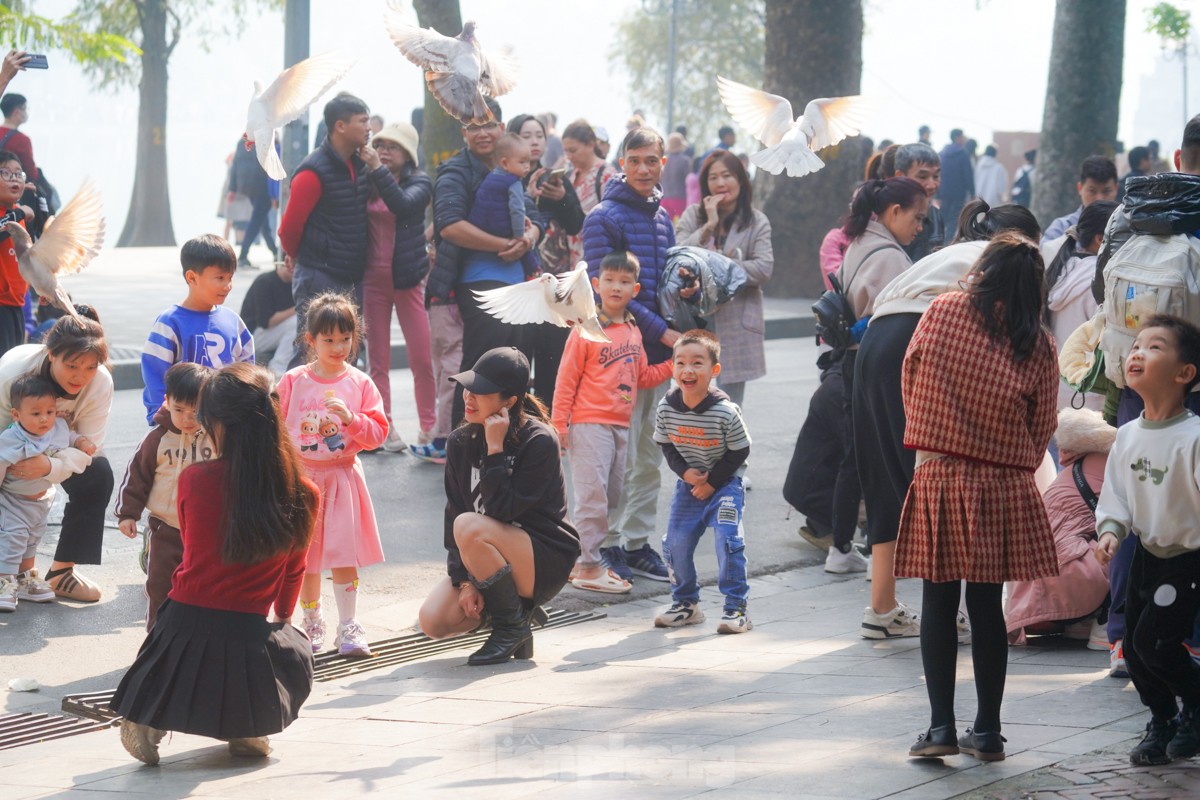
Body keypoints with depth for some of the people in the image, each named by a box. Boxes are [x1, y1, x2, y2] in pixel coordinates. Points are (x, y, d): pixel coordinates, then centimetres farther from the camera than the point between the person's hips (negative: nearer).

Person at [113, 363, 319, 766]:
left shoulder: (193, 480, -9)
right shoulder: (304, 495, -6)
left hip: (185, 623, 0)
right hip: (247, 635, 0)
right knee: (296, 650, 33)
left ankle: (148, 719, 6)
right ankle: (247, 728, 8)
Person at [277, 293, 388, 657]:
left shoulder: (360, 384, 1)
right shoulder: (293, 381, 1)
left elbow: (378, 434, -1)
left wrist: (350, 418, -18)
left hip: (342, 477, -1)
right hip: (302, 477, 1)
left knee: (344, 554, -6)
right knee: (305, 556, 6)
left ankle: (348, 627, 1)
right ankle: (312, 624, 21)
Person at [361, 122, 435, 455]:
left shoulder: (419, 183, -1)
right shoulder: (367, 183, 2)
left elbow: (402, 204, -23)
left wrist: (376, 169, -25)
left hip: (408, 277, -1)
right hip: (372, 279, 1)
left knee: (422, 359, -2)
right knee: (378, 361, 4)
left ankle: (428, 430, 9)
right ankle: (385, 429, 11)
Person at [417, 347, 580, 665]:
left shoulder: (539, 441, -17)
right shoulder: (461, 443, 0)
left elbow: (501, 510, -24)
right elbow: (452, 515, -2)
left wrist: (495, 448, -25)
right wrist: (464, 580, -12)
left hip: (545, 563, -6)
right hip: (494, 562, 6)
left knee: (470, 527, -32)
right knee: (433, 621, -16)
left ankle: (513, 626, -13)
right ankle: (518, 608, 11)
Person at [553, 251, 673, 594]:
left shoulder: (632, 332, 12)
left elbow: (642, 377, 20)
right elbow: (566, 380, -9)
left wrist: (673, 366, 7)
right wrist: (558, 425, -12)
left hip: (620, 425, 7)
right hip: (589, 425, -7)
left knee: (610, 497, 12)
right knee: (592, 495, -8)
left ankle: (582, 559, 21)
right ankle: (588, 568, -3)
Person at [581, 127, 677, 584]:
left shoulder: (662, 218, 14)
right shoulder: (604, 218, -9)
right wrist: (663, 332, -16)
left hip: (657, 355, 7)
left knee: (649, 457, 10)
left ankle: (637, 543, 17)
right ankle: (609, 543, 3)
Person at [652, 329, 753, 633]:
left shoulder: (726, 412, -22)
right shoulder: (666, 408, -11)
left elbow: (739, 452, -12)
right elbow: (667, 446, 3)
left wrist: (712, 481, -14)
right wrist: (685, 472, -13)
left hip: (724, 482, -4)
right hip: (688, 483, 4)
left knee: (727, 539, -16)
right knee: (675, 542, 1)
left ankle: (736, 608, -6)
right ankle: (685, 604, 20)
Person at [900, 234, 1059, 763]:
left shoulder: (942, 312, -3)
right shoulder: (1038, 346, -1)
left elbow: (910, 378, 10)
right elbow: (1042, 426, 4)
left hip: (938, 479, -2)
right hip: (1004, 485, 2)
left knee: (938, 604, 4)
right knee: (987, 605, 9)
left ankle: (941, 728, 2)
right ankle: (987, 732, 13)